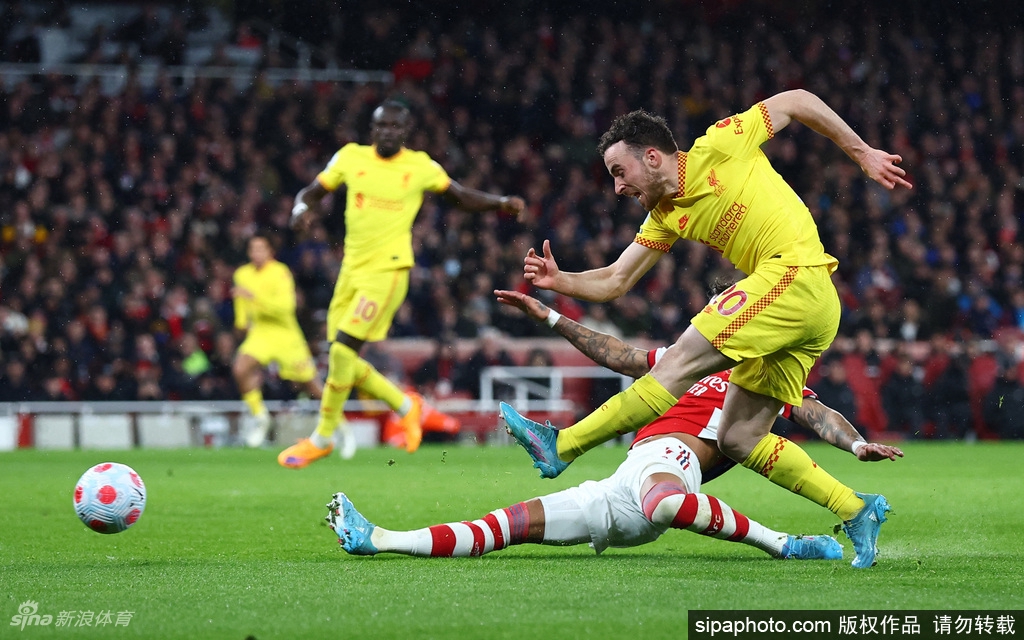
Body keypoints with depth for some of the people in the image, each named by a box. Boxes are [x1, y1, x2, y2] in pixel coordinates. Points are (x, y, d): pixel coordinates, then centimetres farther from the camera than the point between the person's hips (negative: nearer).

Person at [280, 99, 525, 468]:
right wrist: (301, 208, -11)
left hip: (387, 269, -5)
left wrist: (502, 203, -4)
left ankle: (321, 438, -1)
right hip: (353, 268, 5)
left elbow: (463, 198, 12)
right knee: (343, 360, 5)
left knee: (342, 350, -14)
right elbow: (313, 191, 12)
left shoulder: (420, 167, 0)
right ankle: (405, 405, 27)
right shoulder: (351, 157, 6)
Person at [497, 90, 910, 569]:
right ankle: (855, 510, 7)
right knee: (739, 438, 5)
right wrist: (559, 281, 1)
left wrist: (862, 153, 9)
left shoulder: (716, 148, -2)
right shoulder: (666, 216, 19)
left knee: (680, 362, -14)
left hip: (797, 274, -9)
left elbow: (797, 101, 6)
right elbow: (614, 282, 19)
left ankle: (562, 446, -14)